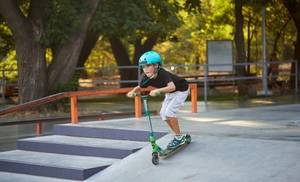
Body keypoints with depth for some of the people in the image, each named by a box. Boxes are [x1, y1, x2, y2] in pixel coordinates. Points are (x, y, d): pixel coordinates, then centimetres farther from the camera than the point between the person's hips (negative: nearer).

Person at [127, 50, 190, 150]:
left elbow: (172, 87, -53)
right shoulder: (146, 77, -17)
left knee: (169, 112, -19)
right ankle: (178, 135, 15)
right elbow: (139, 87, -4)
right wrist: (133, 91, -26)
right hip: (170, 93, 8)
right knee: (163, 113, 1)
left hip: (180, 90, -8)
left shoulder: (162, 74, -38)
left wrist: (157, 90, -64)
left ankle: (179, 137, -5)